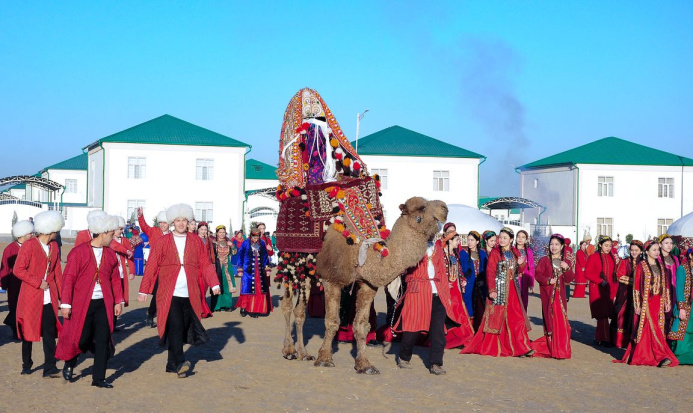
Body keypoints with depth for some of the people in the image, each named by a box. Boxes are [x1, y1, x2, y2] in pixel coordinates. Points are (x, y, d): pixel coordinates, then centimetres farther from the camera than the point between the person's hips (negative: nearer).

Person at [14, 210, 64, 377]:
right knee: (27, 331, 8)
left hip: (49, 297, 5)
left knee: (50, 332, -2)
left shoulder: (54, 246, 10)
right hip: (31, 297, -4)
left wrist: (61, 292, 6)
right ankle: (26, 365, 25)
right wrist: (38, 283, -14)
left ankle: (49, 368, -2)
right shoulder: (29, 246, -10)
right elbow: (18, 270, -14)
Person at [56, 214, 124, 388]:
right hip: (82, 304, -4)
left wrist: (119, 301, 7)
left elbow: (115, 279, 13)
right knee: (81, 339, 2)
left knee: (103, 340, 1)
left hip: (104, 304, 4)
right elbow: (68, 279, -8)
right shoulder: (78, 252, -6)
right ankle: (69, 364, 33)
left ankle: (99, 378, 9)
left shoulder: (111, 254, 9)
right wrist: (65, 304, -11)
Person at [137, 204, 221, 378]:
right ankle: (180, 363, -15)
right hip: (170, 295, -3)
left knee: (183, 329, 7)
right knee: (175, 328, -14)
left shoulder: (196, 241, 10)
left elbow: (205, 264, 8)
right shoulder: (162, 242, 3)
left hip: (190, 296, 3)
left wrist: (214, 284, -4)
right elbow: (151, 267, 2)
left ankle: (172, 364, 18)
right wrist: (144, 290, -2)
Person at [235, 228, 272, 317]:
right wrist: (240, 269, 1)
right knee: (247, 289, -6)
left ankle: (255, 309, 8)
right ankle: (243, 307, 5)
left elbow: (265, 257, 12)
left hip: (260, 272, 3)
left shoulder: (262, 243, 5)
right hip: (248, 271, -3)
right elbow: (240, 256, 2)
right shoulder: (246, 243, -4)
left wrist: (267, 269, 10)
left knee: (258, 289, 2)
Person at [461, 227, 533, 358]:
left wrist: (521, 264, -6)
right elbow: (490, 272, -9)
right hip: (499, 289, -4)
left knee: (516, 317, 0)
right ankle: (489, 346, 8)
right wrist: (492, 290, -17)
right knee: (497, 317, -1)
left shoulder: (515, 253, 11)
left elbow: (519, 271, 17)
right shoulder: (495, 252, -4)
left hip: (513, 289, 5)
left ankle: (521, 347, 1)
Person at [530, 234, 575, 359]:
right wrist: (548, 281, -19)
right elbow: (537, 275, -4)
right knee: (551, 320, 0)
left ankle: (560, 348, 7)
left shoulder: (566, 262, 9)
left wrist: (567, 268, -13)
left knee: (561, 320, 0)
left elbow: (569, 280, 4)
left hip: (560, 294, 2)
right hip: (548, 294, -2)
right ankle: (552, 348, 9)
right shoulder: (544, 260, 1)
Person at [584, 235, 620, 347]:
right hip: (597, 290, -5)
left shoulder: (613, 258, 11)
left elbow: (615, 274, 17)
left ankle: (599, 338, 15)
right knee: (602, 315, -7)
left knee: (603, 315, 5)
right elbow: (587, 274, -7)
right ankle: (604, 339, -2)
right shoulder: (593, 257, -4)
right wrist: (600, 281, -15)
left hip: (609, 291, 5)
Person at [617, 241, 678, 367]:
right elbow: (636, 286, -6)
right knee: (652, 328, -9)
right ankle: (660, 355, -8)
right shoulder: (641, 266, -5)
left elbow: (666, 285, 14)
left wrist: (667, 302, 9)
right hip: (646, 302, -6)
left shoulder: (661, 266, 11)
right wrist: (637, 305, -10)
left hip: (658, 302, 6)